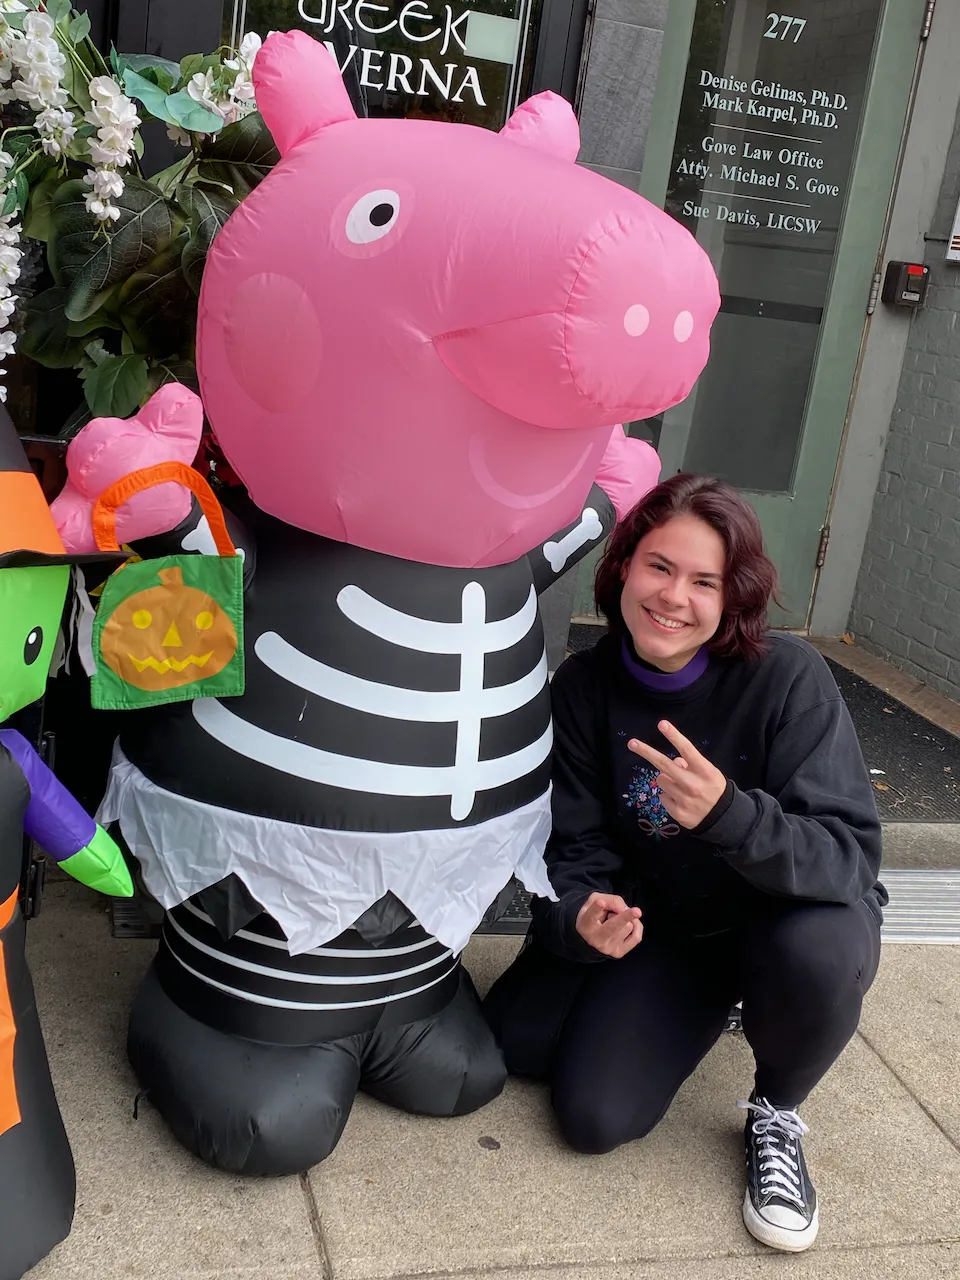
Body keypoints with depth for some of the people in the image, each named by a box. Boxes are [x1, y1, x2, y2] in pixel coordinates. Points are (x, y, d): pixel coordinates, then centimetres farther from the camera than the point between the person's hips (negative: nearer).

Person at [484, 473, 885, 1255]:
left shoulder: (789, 678, -25)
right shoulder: (584, 688, -14)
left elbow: (852, 854, -30)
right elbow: (578, 852, -10)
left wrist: (727, 814, -48)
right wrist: (582, 917, -34)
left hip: (793, 916, -2)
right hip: (664, 925, 3)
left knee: (816, 952, -37)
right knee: (595, 1116, -13)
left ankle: (776, 1117, -3)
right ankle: (701, 1010, 19)